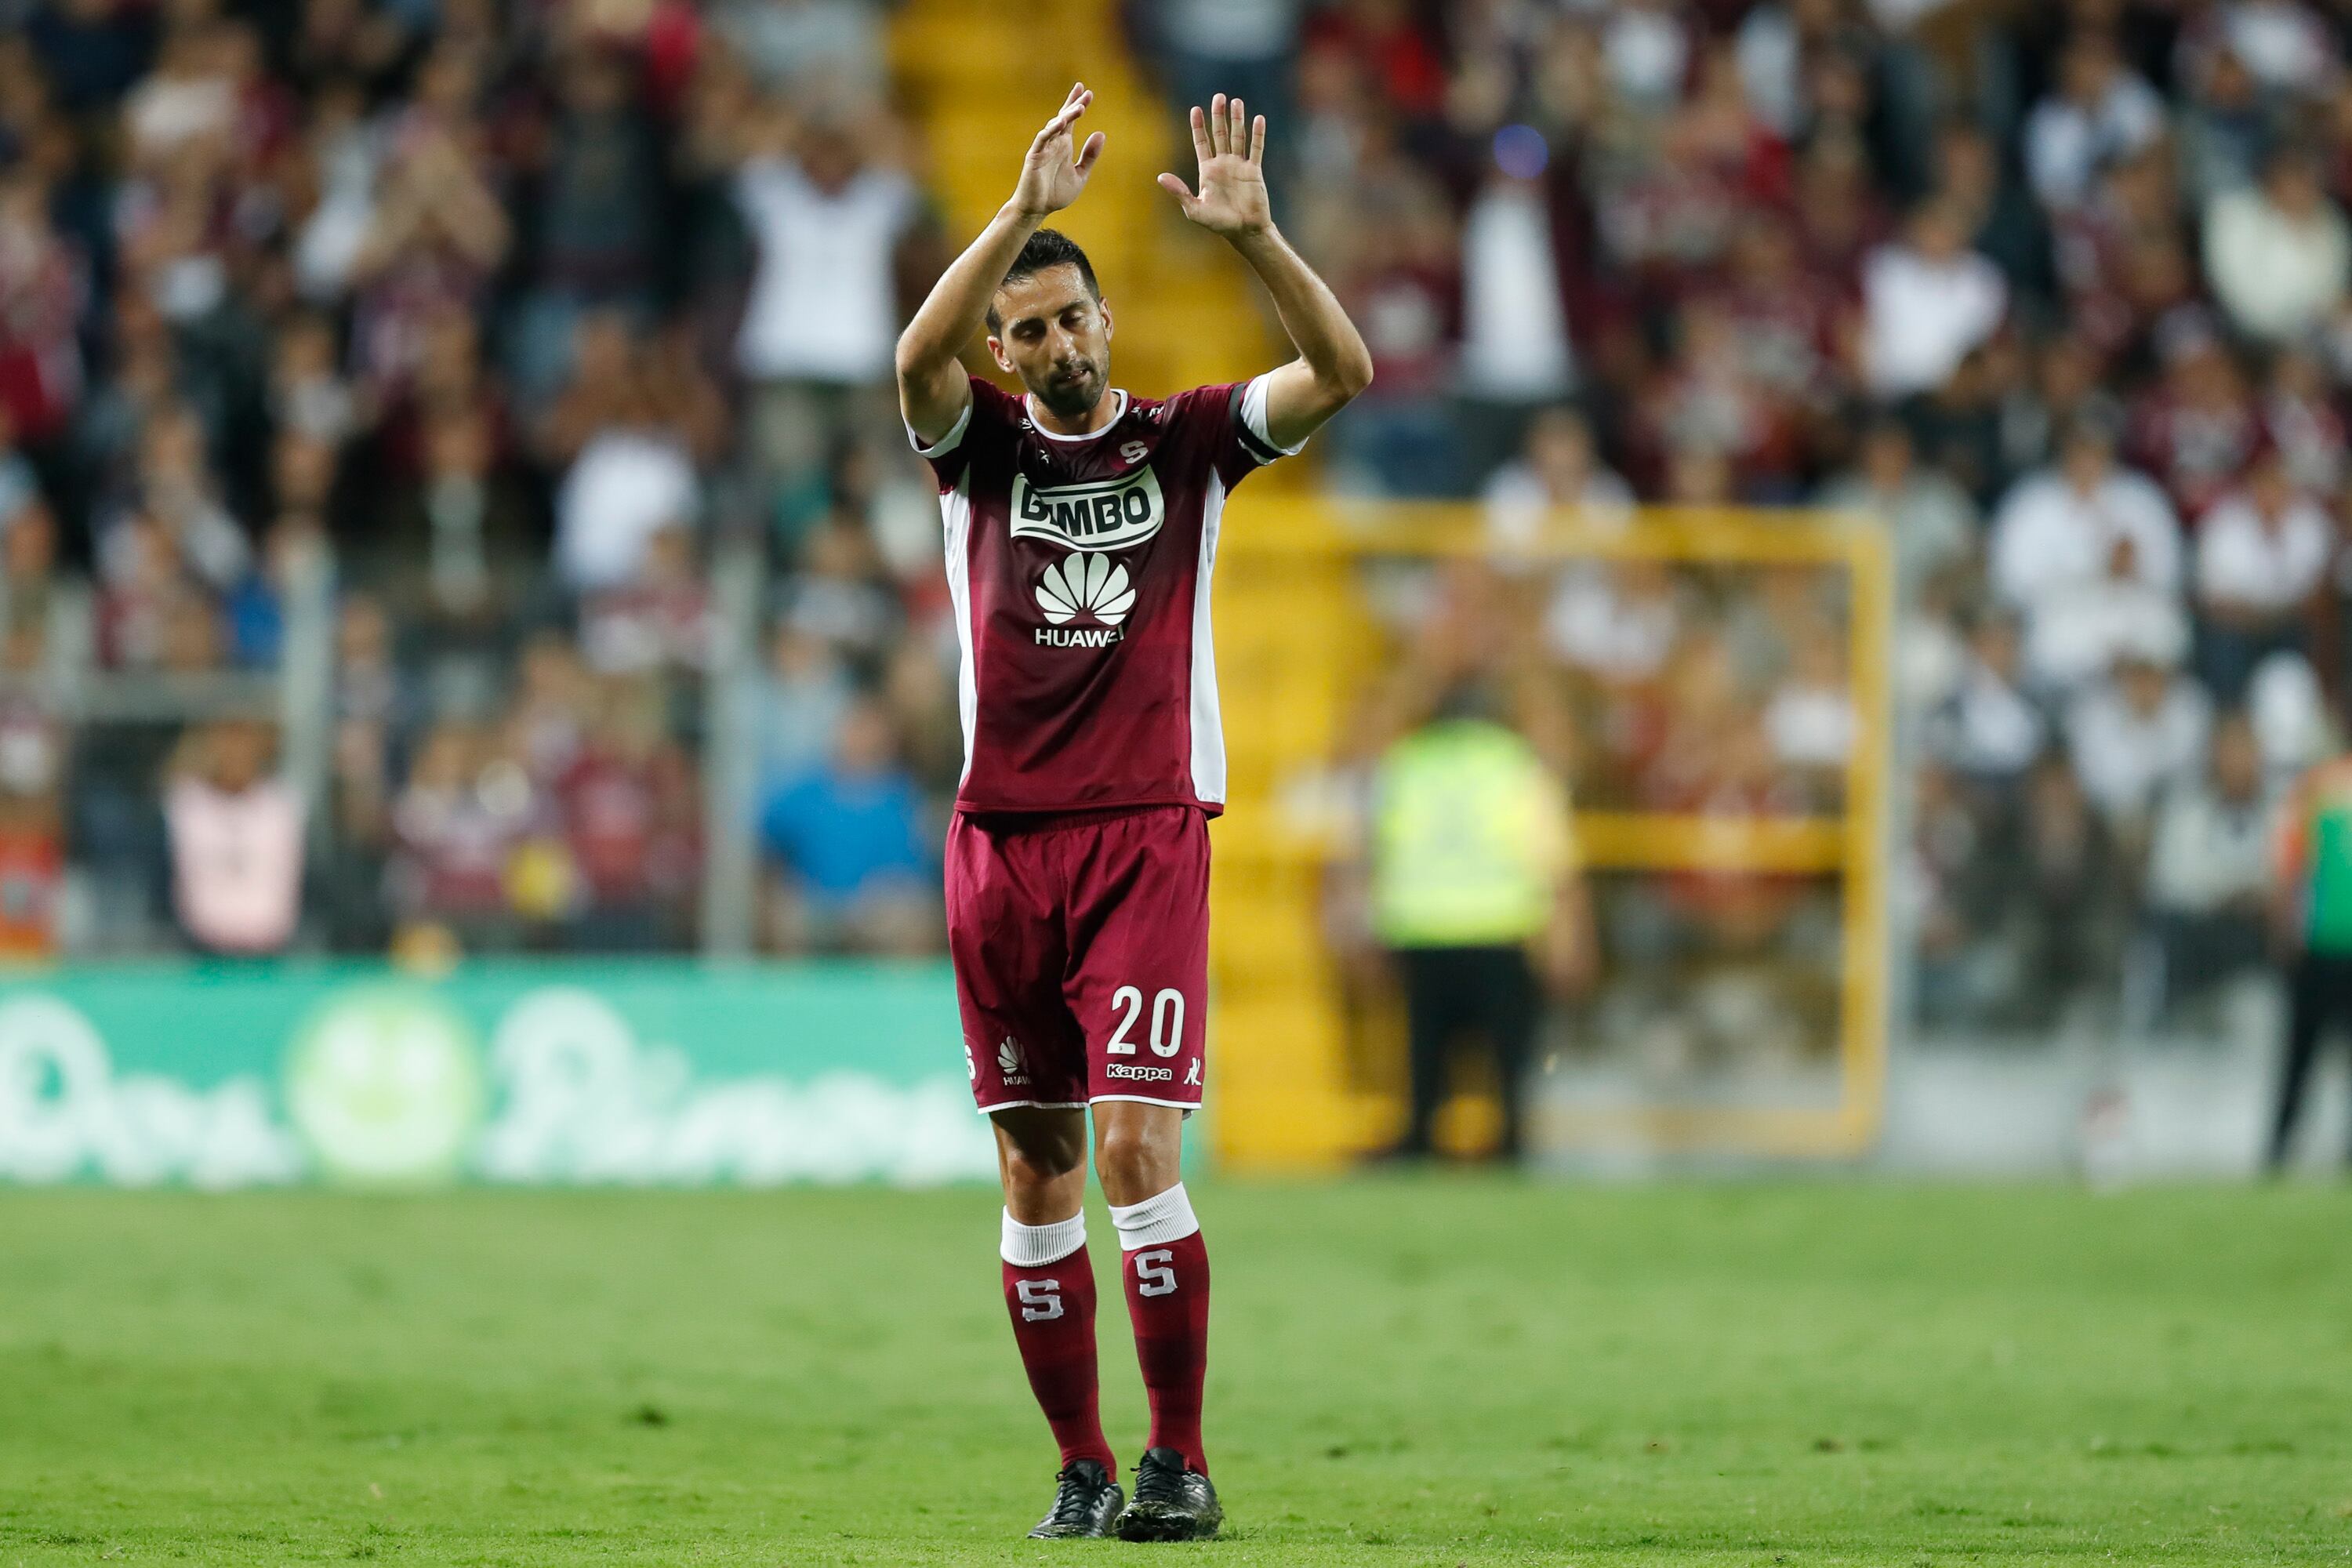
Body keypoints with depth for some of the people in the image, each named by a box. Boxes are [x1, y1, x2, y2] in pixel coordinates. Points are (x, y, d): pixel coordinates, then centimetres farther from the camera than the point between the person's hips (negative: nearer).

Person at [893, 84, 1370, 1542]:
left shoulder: (1188, 441, 7)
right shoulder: (982, 447, 8)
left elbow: (1342, 371, -7)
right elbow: (919, 355, -13)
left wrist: (1254, 234, -19)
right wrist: (1024, 210, -24)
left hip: (1148, 835, -2)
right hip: (1002, 844, 2)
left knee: (1136, 1148, -13)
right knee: (1036, 1172, 4)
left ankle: (1182, 1462, -8)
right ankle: (1081, 1465, 12)